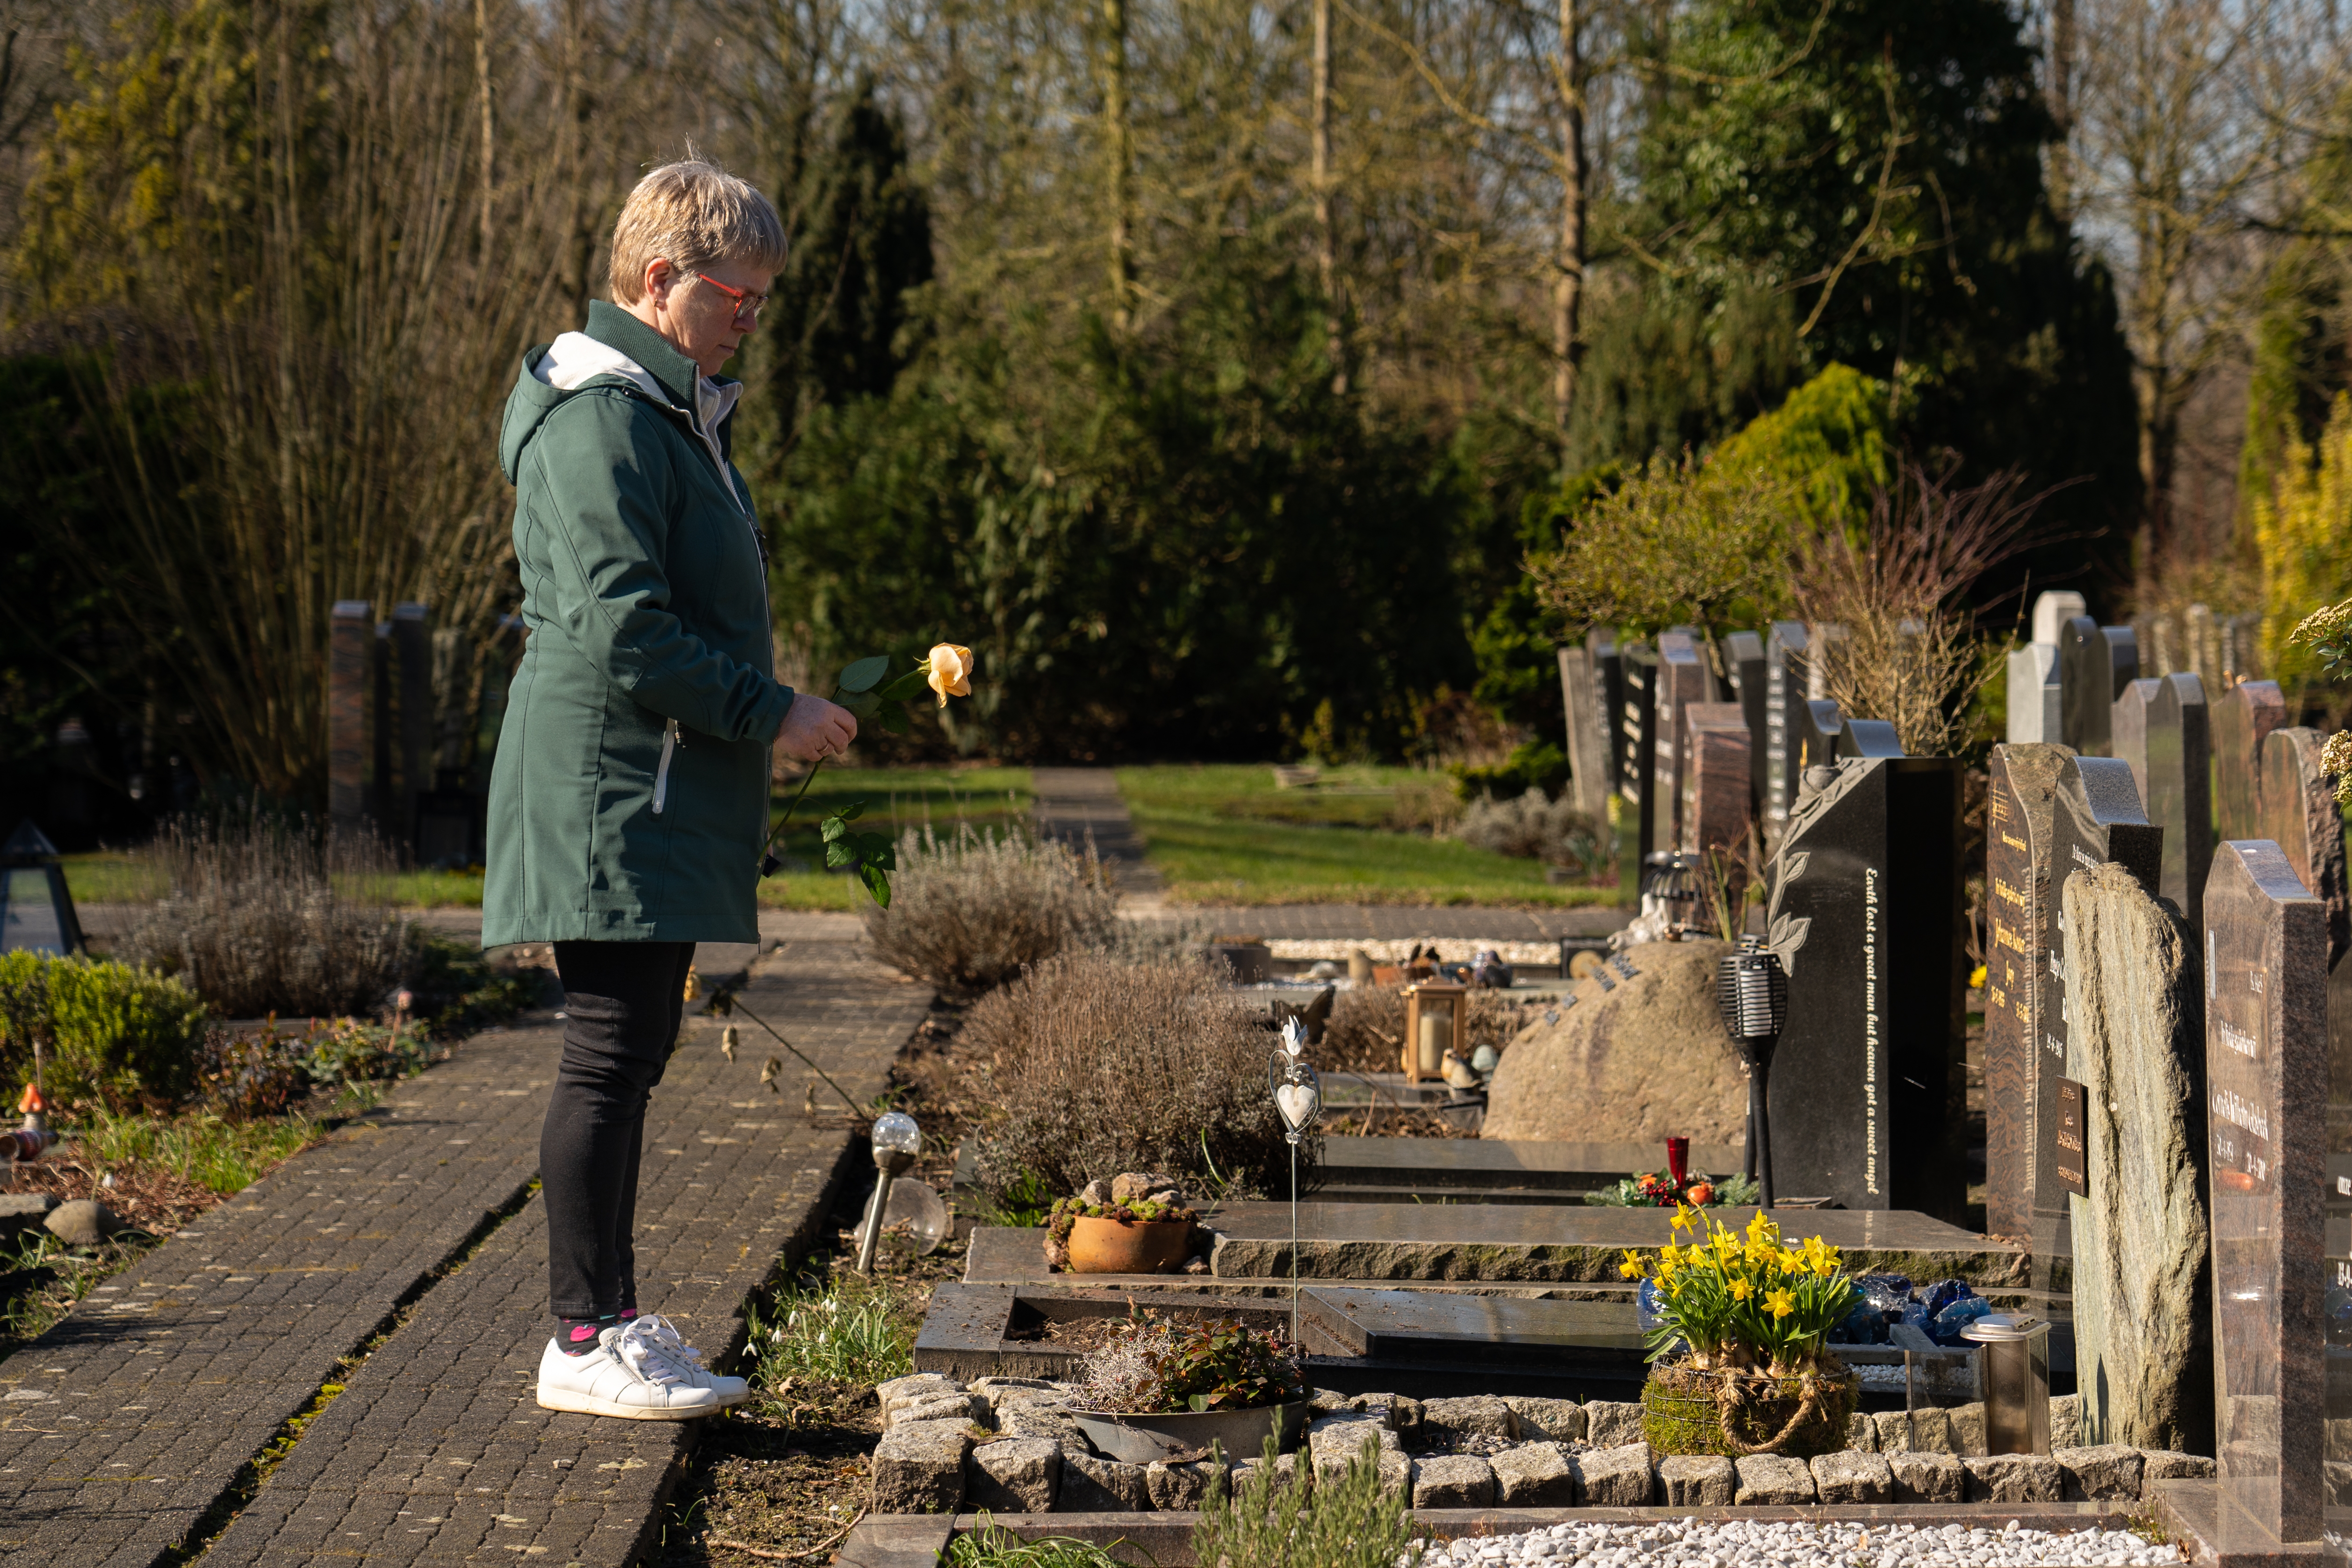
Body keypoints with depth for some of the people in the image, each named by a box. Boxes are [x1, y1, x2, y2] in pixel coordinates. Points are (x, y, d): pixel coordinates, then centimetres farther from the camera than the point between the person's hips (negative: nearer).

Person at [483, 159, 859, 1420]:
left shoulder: (675, 411, 20)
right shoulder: (602, 417, -13)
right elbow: (621, 627, -21)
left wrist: (766, 716, 16)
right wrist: (772, 710, -16)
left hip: (663, 792, 10)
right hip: (610, 781, -10)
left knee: (632, 1052, 12)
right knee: (611, 1051, -8)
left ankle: (613, 1318, 19)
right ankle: (584, 1340, -3)